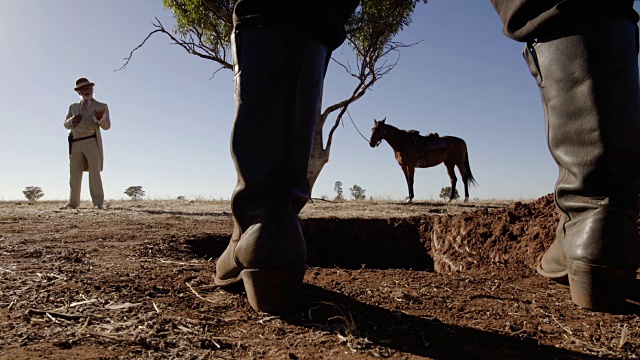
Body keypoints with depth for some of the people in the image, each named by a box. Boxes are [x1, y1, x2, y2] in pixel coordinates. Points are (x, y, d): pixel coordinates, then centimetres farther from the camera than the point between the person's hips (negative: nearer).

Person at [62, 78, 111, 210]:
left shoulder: (101, 106, 11)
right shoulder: (73, 107, 22)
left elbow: (106, 126, 1)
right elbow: (66, 125, 24)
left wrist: (100, 118, -21)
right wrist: (72, 121, 1)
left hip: (92, 141, -4)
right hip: (75, 143, 4)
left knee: (94, 172, -11)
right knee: (74, 174, 5)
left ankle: (98, 202, -10)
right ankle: (73, 202, 12)